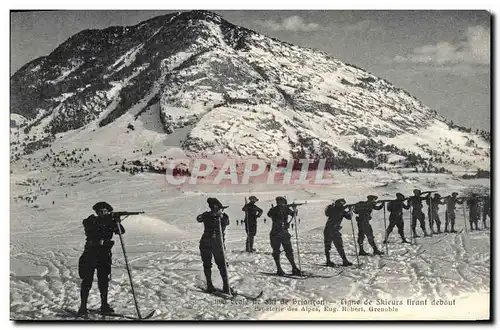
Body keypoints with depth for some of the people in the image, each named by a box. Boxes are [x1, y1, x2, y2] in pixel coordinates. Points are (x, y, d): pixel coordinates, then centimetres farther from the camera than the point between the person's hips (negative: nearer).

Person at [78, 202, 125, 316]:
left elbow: (121, 231, -5)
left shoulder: (110, 222, 5)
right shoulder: (91, 221, -2)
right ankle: (83, 307, 4)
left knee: (104, 281, 6)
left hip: (104, 255, 3)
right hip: (90, 254, -3)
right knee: (87, 281, -3)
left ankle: (104, 306, 16)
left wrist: (117, 223, -24)